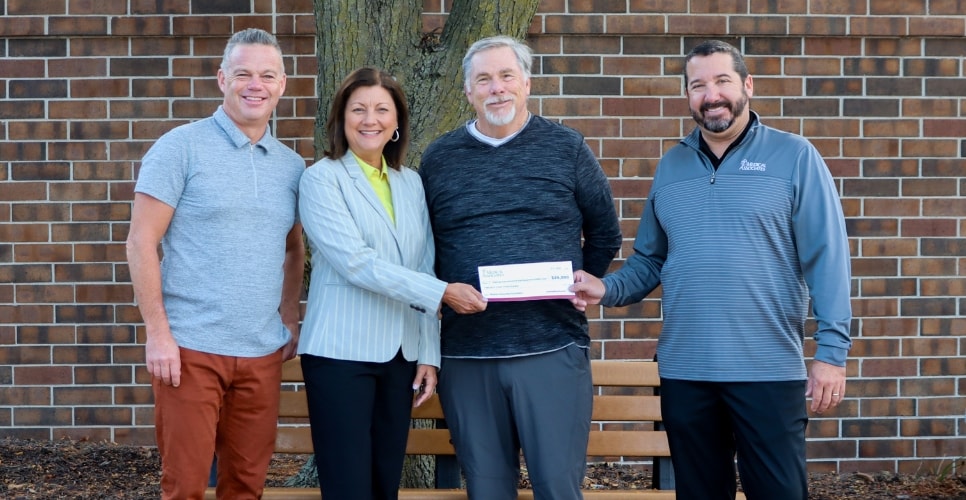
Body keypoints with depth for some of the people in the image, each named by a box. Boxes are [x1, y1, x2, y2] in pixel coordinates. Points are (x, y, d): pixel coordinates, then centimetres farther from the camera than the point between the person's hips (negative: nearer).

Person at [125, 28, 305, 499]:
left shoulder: (292, 165, 10)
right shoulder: (181, 147, -5)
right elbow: (141, 243, -7)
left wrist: (290, 320, 11)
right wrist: (157, 333, -13)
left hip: (262, 353, 5)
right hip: (191, 348, -4)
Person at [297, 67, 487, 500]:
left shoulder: (411, 183, 11)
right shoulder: (322, 179, -5)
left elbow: (423, 269, 11)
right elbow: (356, 263, -16)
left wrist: (429, 354, 4)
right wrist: (443, 292, -18)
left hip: (400, 354, 5)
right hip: (342, 353, -5)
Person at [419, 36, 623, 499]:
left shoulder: (566, 148, 4)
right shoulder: (439, 158, 8)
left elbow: (605, 233, 11)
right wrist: (442, 298, 6)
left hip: (553, 349, -1)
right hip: (465, 354, 2)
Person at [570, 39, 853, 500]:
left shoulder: (794, 157, -1)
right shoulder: (671, 167, 12)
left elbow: (826, 257, -6)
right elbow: (649, 258, 15)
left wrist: (832, 350, -12)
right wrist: (608, 289, -5)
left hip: (769, 370, -4)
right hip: (684, 371, 4)